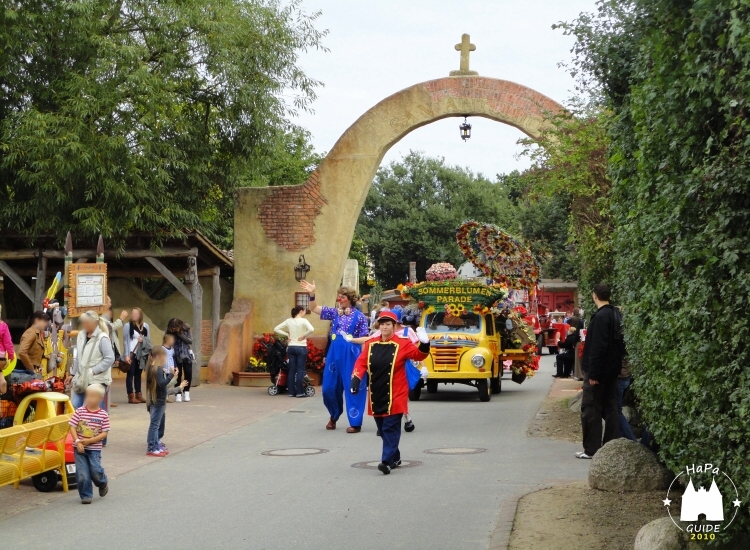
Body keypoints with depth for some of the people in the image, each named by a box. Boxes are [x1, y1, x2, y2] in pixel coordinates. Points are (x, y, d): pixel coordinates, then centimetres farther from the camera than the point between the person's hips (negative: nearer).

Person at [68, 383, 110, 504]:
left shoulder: (103, 415, -5)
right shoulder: (80, 411, -3)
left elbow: (104, 433, -6)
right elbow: (72, 427, -3)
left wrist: (89, 440, -16)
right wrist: (77, 442, -15)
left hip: (94, 448, -1)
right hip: (79, 448, 1)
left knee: (96, 471, -8)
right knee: (82, 474, -2)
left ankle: (103, 484, 26)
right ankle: (86, 495, 14)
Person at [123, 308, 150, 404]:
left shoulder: (145, 325, 8)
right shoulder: (127, 325, -5)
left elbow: (148, 339, 13)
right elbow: (125, 341, -8)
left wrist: (143, 340, -8)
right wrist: (126, 355, -14)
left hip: (141, 354, 5)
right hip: (131, 354, -5)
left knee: (138, 374, 11)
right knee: (130, 374, -2)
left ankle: (138, 395, 17)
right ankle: (131, 396, -2)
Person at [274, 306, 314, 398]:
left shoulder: (289, 321, 5)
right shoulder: (303, 321, -9)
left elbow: (276, 329, 7)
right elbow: (311, 329, -26)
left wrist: (286, 335, 5)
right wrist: (304, 336, -12)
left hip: (291, 347, 4)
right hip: (301, 347, -4)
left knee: (291, 370, 7)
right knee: (300, 370, -1)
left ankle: (291, 391, 8)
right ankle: (299, 392, -1)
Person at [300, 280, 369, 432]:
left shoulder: (359, 316, -4)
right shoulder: (335, 312, 8)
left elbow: (364, 339, -3)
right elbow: (314, 308, 6)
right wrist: (312, 294, -9)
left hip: (351, 354, -5)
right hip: (334, 354, 5)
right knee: (330, 387, 9)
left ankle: (355, 423, 5)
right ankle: (334, 416, 31)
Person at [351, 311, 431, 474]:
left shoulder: (402, 344, -6)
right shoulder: (371, 344, 6)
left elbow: (418, 355, -14)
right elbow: (361, 363, 2)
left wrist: (424, 345, -35)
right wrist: (356, 380, -12)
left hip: (395, 396, -5)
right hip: (376, 396, 5)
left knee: (390, 428, -9)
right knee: (382, 429, 14)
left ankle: (387, 461, -11)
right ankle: (395, 458, 29)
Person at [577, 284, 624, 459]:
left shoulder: (600, 317, -18)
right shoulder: (616, 315, 10)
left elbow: (597, 347, -22)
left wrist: (593, 373, -20)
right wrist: (617, 363, 20)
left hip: (598, 371, -9)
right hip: (612, 369, 9)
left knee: (590, 409, -2)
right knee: (610, 408, 11)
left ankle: (591, 449, -1)